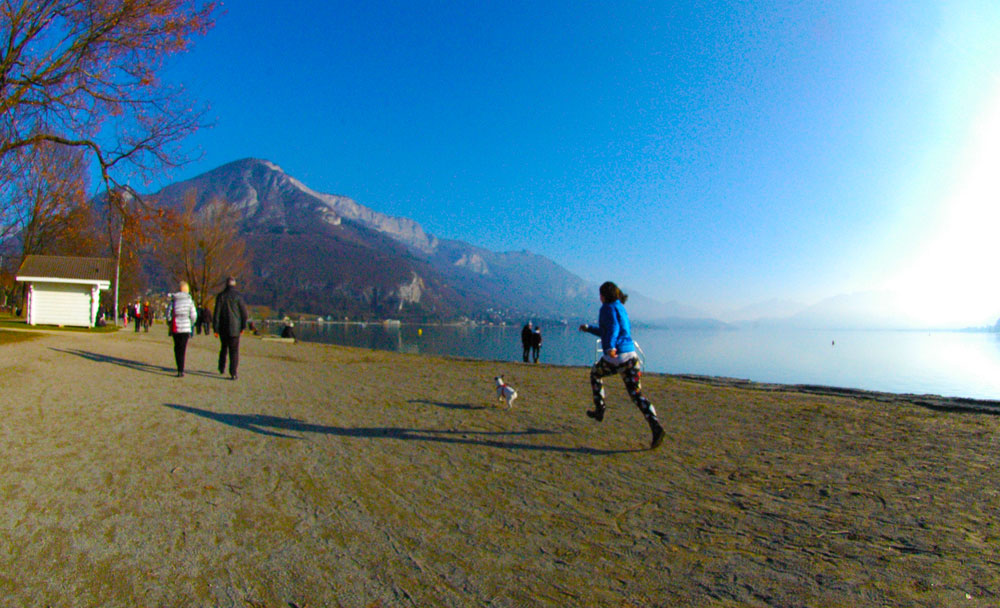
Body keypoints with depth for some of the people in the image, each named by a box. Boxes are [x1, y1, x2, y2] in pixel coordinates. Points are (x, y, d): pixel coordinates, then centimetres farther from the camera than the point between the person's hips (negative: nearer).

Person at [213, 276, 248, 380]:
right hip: (235, 328, -2)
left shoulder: (220, 296, -1)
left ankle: (221, 368, 27)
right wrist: (243, 327, 6)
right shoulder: (238, 296, -5)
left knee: (223, 347, 23)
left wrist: (215, 329, 0)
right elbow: (244, 313, -4)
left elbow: (216, 313, -3)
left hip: (223, 328, 2)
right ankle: (233, 373, -7)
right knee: (234, 350, 0)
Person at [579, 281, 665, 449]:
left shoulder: (608, 307, -3)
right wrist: (589, 328, 43)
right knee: (637, 395, 3)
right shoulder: (621, 308, 22)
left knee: (595, 374, 25)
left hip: (613, 357, -7)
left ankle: (599, 410, 30)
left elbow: (613, 328, -22)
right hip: (630, 355, 7)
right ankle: (656, 426, -15)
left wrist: (610, 346, -36)